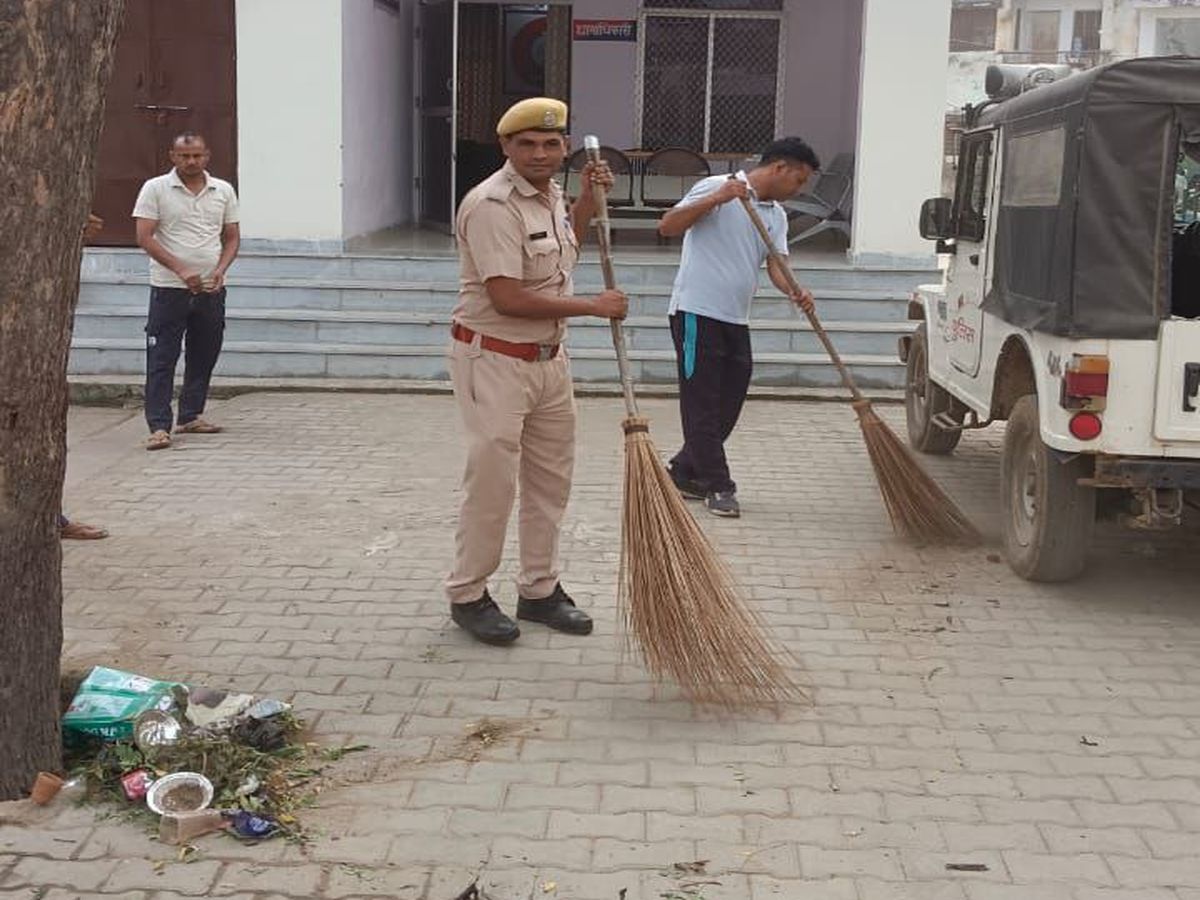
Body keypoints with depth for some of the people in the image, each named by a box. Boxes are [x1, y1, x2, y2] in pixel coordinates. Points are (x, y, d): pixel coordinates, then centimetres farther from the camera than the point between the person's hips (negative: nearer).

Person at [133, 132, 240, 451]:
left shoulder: (224, 191, 9)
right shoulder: (155, 189, -2)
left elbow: (232, 237, 13)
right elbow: (145, 237, -8)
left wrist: (221, 269, -6)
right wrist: (180, 270, -18)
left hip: (211, 290, 4)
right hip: (169, 289, -4)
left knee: (204, 356, 11)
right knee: (161, 358, -6)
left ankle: (190, 417, 24)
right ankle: (159, 427, -7)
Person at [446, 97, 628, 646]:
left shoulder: (551, 195, 9)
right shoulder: (493, 204, -20)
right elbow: (508, 299, -25)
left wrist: (587, 201, 13)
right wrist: (593, 306, -18)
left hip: (549, 359, 9)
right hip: (494, 360, -9)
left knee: (550, 479, 13)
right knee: (491, 482, -3)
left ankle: (539, 590, 25)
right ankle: (467, 595, 13)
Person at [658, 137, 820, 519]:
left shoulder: (776, 215, 15)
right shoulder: (715, 188, -7)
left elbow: (776, 263, 2)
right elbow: (667, 226, -14)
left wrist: (795, 292, -20)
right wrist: (716, 199, -24)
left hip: (736, 320, 8)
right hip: (697, 312, -8)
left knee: (728, 406, 10)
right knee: (703, 405, -3)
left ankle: (683, 474, 24)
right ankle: (717, 486, 3)